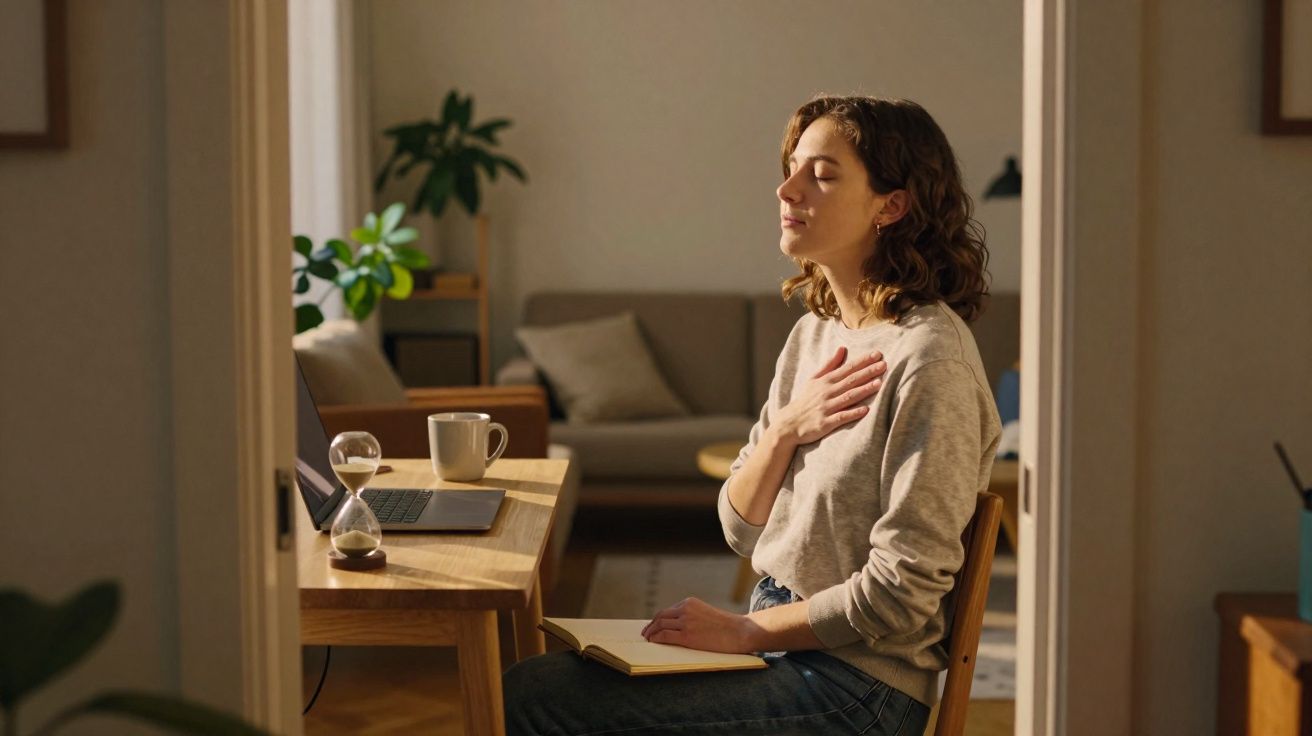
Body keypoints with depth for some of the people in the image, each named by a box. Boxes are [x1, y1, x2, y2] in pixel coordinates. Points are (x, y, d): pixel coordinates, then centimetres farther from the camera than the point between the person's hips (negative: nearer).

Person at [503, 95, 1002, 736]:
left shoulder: (929, 359, -17)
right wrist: (786, 428, -7)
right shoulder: (815, 331, 10)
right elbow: (741, 529, 10)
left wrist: (744, 631, -12)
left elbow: (899, 597, -19)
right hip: (778, 643, 8)